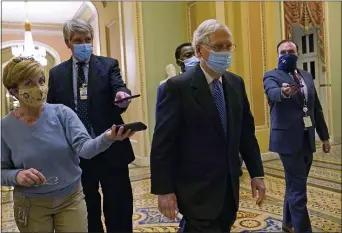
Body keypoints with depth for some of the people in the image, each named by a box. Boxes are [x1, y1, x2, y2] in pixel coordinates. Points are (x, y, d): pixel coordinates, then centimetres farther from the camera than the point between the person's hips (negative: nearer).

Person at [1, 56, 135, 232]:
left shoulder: (62, 112, -10)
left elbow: (83, 147, -22)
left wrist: (107, 138, -41)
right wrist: (17, 175, -22)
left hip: (71, 198, 0)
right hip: (31, 205, 1)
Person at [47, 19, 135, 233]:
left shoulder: (108, 65, 2)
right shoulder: (56, 73, 7)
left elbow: (119, 88, -15)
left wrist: (122, 96, -40)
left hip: (110, 149, -2)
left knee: (119, 207, 6)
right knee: (87, 209, 17)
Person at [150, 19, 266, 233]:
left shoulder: (236, 83, 5)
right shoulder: (178, 86, -13)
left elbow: (247, 131, 9)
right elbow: (162, 142, -14)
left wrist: (256, 173, 7)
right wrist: (164, 190, -14)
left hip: (229, 187, 6)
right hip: (197, 190, -6)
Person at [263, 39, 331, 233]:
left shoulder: (307, 76, 15)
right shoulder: (272, 76, -3)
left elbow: (317, 108, 17)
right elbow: (272, 92, -27)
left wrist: (324, 136, 15)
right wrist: (283, 92, -50)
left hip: (307, 139, 6)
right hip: (289, 139, -6)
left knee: (296, 185, 16)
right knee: (298, 188, -4)